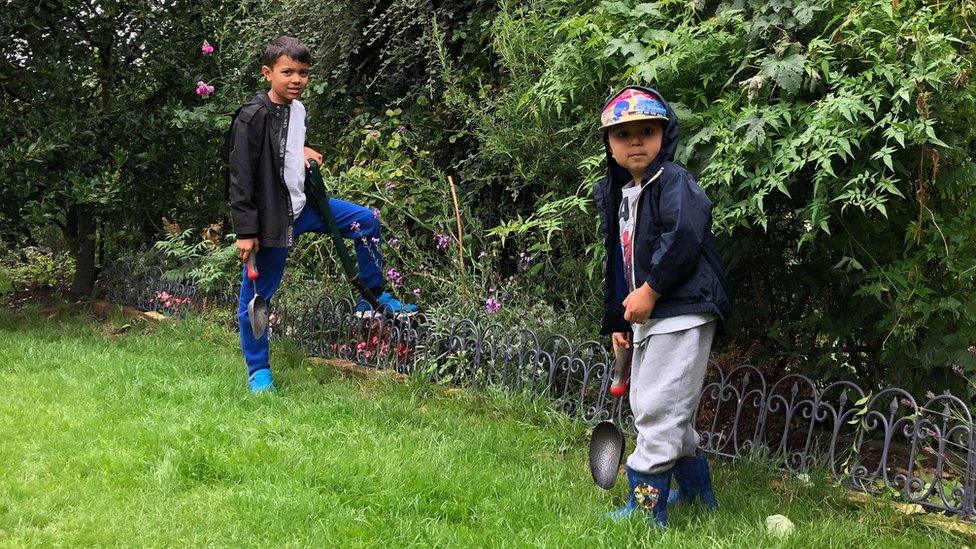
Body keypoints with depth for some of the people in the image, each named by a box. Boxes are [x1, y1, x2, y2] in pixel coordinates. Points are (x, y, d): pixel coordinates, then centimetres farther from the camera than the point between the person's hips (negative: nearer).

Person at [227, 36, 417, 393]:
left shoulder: (298, 109, 5)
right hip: (270, 217, -8)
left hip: (301, 206, 8)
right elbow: (240, 175, -19)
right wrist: (246, 231, -21)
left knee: (365, 221, 9)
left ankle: (372, 299, 22)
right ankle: (258, 372, 17)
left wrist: (303, 152, 3)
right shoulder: (253, 117, -19)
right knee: (256, 295, 1)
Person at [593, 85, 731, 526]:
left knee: (658, 408, -10)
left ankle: (647, 504, 1)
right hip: (646, 316, 10)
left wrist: (649, 292, -19)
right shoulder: (614, 194, 15)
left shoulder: (675, 183, -11)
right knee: (645, 406, 17)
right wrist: (618, 320, 18)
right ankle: (695, 490, 31)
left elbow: (684, 241, -25)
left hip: (683, 313, -10)